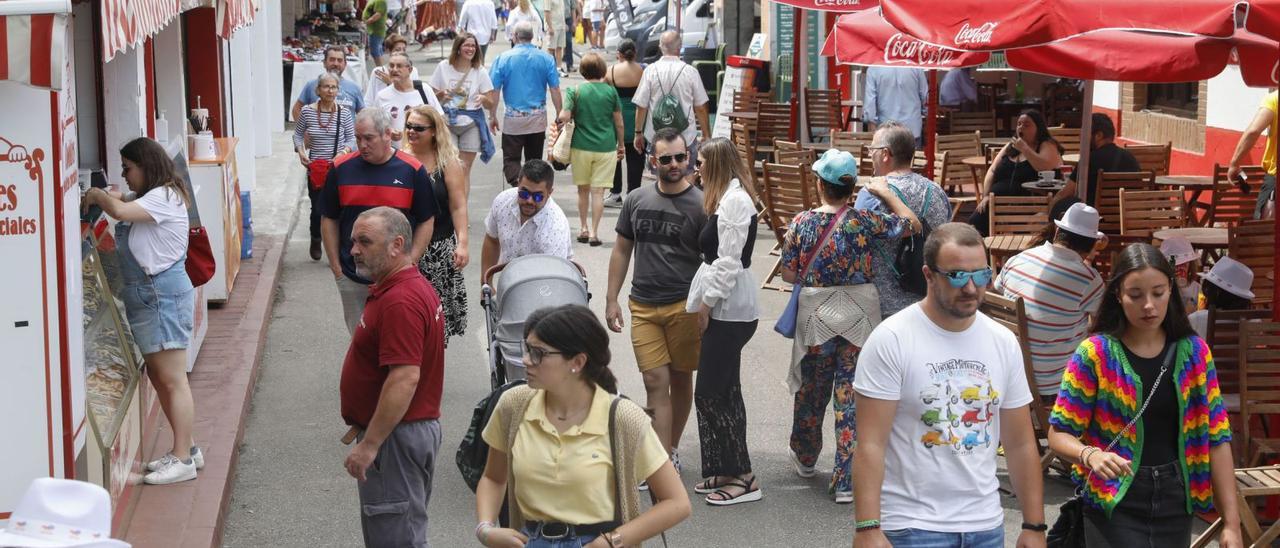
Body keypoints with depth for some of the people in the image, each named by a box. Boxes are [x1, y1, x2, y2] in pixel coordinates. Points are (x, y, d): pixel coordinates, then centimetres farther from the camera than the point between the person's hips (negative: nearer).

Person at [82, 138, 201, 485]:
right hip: (147, 296, 10)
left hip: (163, 295, -10)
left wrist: (97, 196, -11)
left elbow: (120, 211, -28)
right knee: (158, 376, 13)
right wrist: (106, 197, -1)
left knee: (172, 379, -7)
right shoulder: (148, 198, 16)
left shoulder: (164, 197, -16)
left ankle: (183, 459, -3)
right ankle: (185, 449, 21)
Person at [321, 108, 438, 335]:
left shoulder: (412, 170, -5)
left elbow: (426, 222, 0)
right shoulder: (342, 168, 1)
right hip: (351, 278, 2)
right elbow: (329, 220, 8)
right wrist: (336, 266, 3)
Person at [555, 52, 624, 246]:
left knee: (583, 189, 15)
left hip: (581, 146, 1)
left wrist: (558, 122, 12)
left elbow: (564, 117, -11)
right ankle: (594, 232, -2)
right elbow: (619, 122, 2)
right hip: (606, 147, -1)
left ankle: (583, 229, 21)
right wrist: (621, 144, 14)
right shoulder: (610, 91, -2)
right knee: (598, 191, 1)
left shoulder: (576, 91, -4)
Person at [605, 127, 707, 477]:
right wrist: (611, 300, 10)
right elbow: (622, 251, 14)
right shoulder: (636, 200, 6)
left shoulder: (699, 205, -5)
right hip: (643, 305, 2)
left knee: (681, 379, 10)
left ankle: (672, 449, 26)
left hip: (684, 306, -2)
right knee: (655, 381, -5)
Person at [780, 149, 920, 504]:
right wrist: (886, 194, 10)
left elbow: (789, 274, -5)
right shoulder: (865, 221, -10)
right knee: (852, 396, 3)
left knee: (811, 390, 20)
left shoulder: (802, 223, -8)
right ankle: (846, 481, 2)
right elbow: (910, 223, -1)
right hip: (860, 314, -1)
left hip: (816, 313, 1)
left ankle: (805, 458, 41)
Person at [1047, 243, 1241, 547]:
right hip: (1115, 503, -3)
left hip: (1175, 503, 3)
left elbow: (1216, 439, 1)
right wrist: (1090, 455, -28)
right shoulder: (1094, 354, -9)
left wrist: (1232, 522, -3)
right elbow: (1059, 434, -6)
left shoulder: (1193, 352, 1)